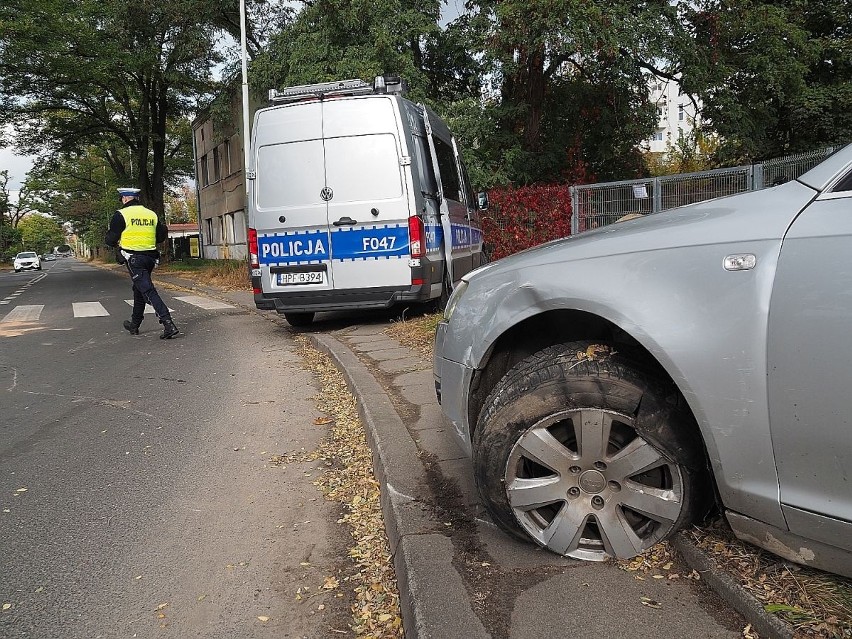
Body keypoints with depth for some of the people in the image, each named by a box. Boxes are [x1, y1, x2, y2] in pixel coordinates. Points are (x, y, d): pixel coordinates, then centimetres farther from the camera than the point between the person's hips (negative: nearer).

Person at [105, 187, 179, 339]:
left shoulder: (121, 215, -6)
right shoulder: (151, 214, 9)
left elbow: (110, 240, -6)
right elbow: (162, 235, 14)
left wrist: (117, 243, 15)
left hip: (133, 258, -6)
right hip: (150, 257, 6)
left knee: (148, 291, -12)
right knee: (139, 290, 21)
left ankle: (168, 325, -24)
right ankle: (134, 324, 34)